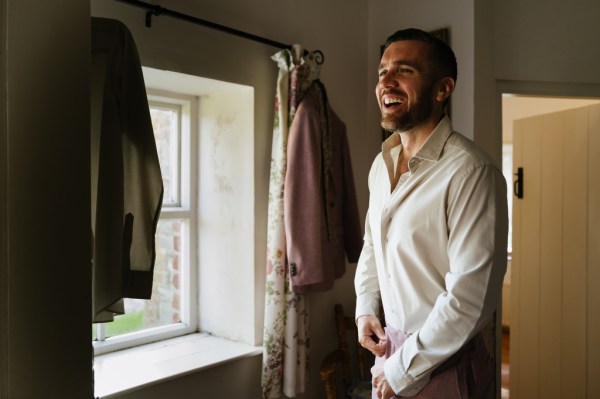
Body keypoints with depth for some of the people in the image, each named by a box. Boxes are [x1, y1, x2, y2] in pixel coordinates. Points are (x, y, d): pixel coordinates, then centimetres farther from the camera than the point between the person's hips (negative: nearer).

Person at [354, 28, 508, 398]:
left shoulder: (471, 172, -22)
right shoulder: (382, 163, 3)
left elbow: (469, 298, -24)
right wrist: (365, 309, 2)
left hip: (444, 364, -6)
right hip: (389, 350, 7)